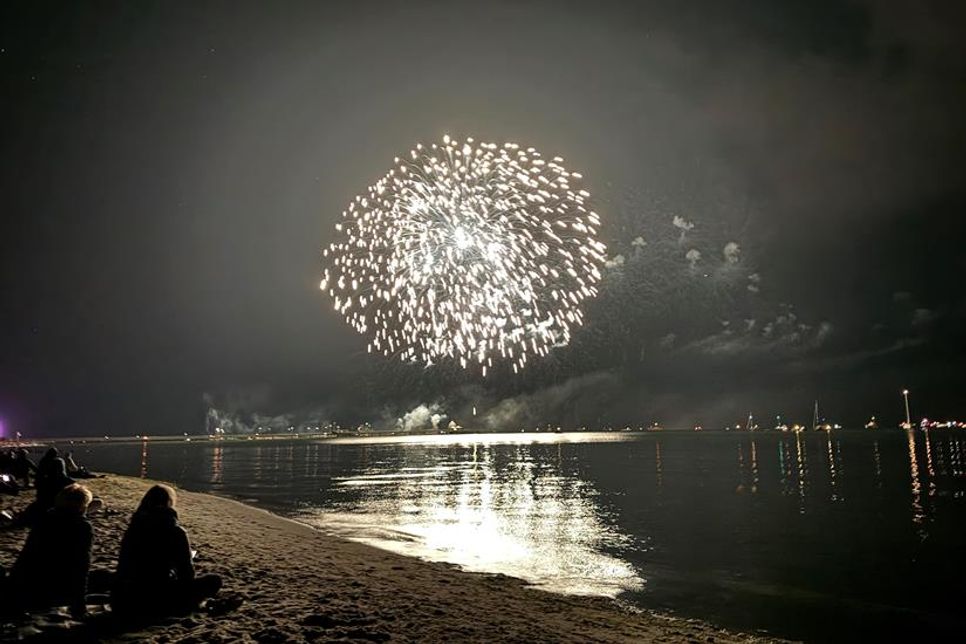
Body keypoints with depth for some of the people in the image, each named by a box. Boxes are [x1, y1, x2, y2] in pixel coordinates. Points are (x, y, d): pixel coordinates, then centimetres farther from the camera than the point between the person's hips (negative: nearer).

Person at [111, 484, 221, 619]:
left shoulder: (134, 527, 6)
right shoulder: (176, 531, -9)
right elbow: (187, 576, -3)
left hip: (122, 603, 7)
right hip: (156, 602, -6)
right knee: (214, 581, 6)